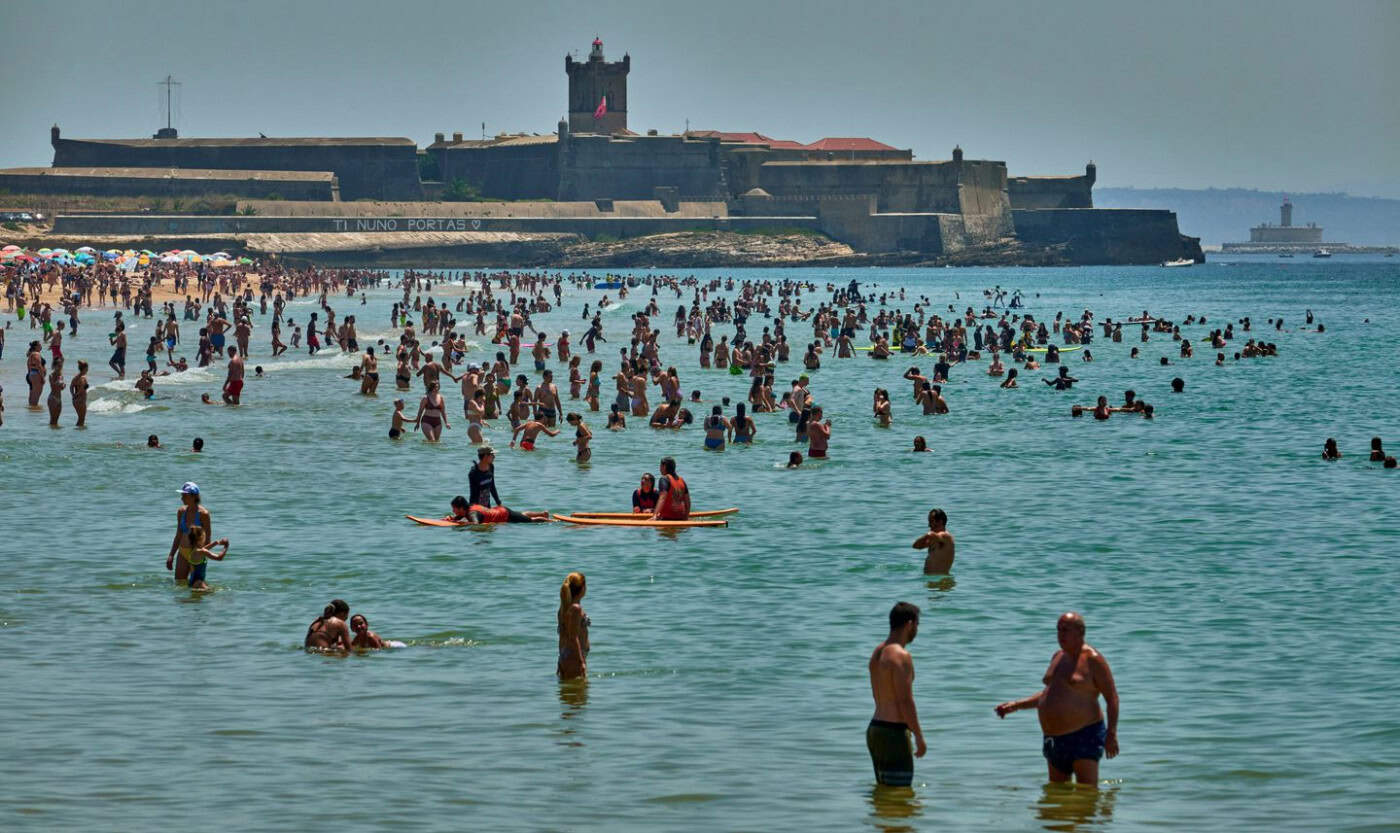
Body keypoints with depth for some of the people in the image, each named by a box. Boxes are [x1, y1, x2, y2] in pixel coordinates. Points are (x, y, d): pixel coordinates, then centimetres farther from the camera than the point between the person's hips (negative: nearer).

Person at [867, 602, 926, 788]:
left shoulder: (877, 652, 13)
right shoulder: (901, 656, -16)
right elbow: (905, 701, -19)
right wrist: (919, 737, -12)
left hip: (875, 729, 10)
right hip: (894, 733, -9)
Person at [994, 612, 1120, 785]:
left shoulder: (1092, 659, -10)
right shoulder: (1058, 657, 14)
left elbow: (1112, 698, -11)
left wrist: (1111, 733, -20)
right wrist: (1016, 705, 19)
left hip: (1084, 736, -8)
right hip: (1055, 739, 8)